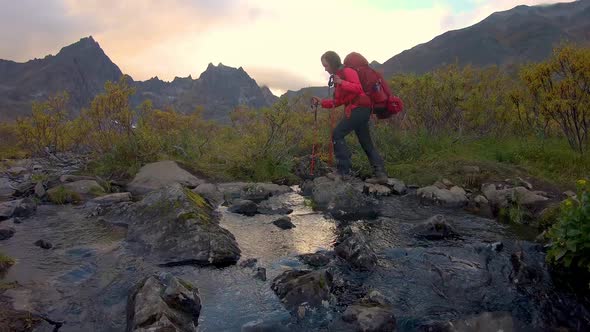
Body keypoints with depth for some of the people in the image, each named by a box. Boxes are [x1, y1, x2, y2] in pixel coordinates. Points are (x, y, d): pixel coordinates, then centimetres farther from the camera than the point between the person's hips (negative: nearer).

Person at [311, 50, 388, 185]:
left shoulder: (347, 71, -5)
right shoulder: (338, 76, 24)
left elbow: (358, 88, -21)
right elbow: (337, 102, 23)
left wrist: (341, 82, -27)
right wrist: (321, 102, 13)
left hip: (359, 108, -10)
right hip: (360, 110, 10)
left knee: (337, 135, -11)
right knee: (366, 142, 8)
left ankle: (344, 171, -12)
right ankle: (380, 173, 6)